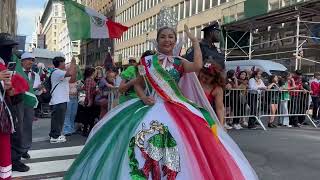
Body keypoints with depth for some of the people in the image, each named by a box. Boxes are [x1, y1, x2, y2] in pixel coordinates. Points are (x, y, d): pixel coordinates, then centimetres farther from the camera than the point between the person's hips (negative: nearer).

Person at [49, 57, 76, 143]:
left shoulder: (61, 73, 18)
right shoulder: (57, 72, -13)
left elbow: (72, 80, 19)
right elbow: (69, 73, -29)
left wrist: (75, 67, 11)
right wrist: (72, 63, -14)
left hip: (62, 100, 10)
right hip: (58, 100, -10)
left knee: (59, 119, 16)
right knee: (57, 119, -4)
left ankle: (55, 135, 25)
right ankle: (55, 137, 2)